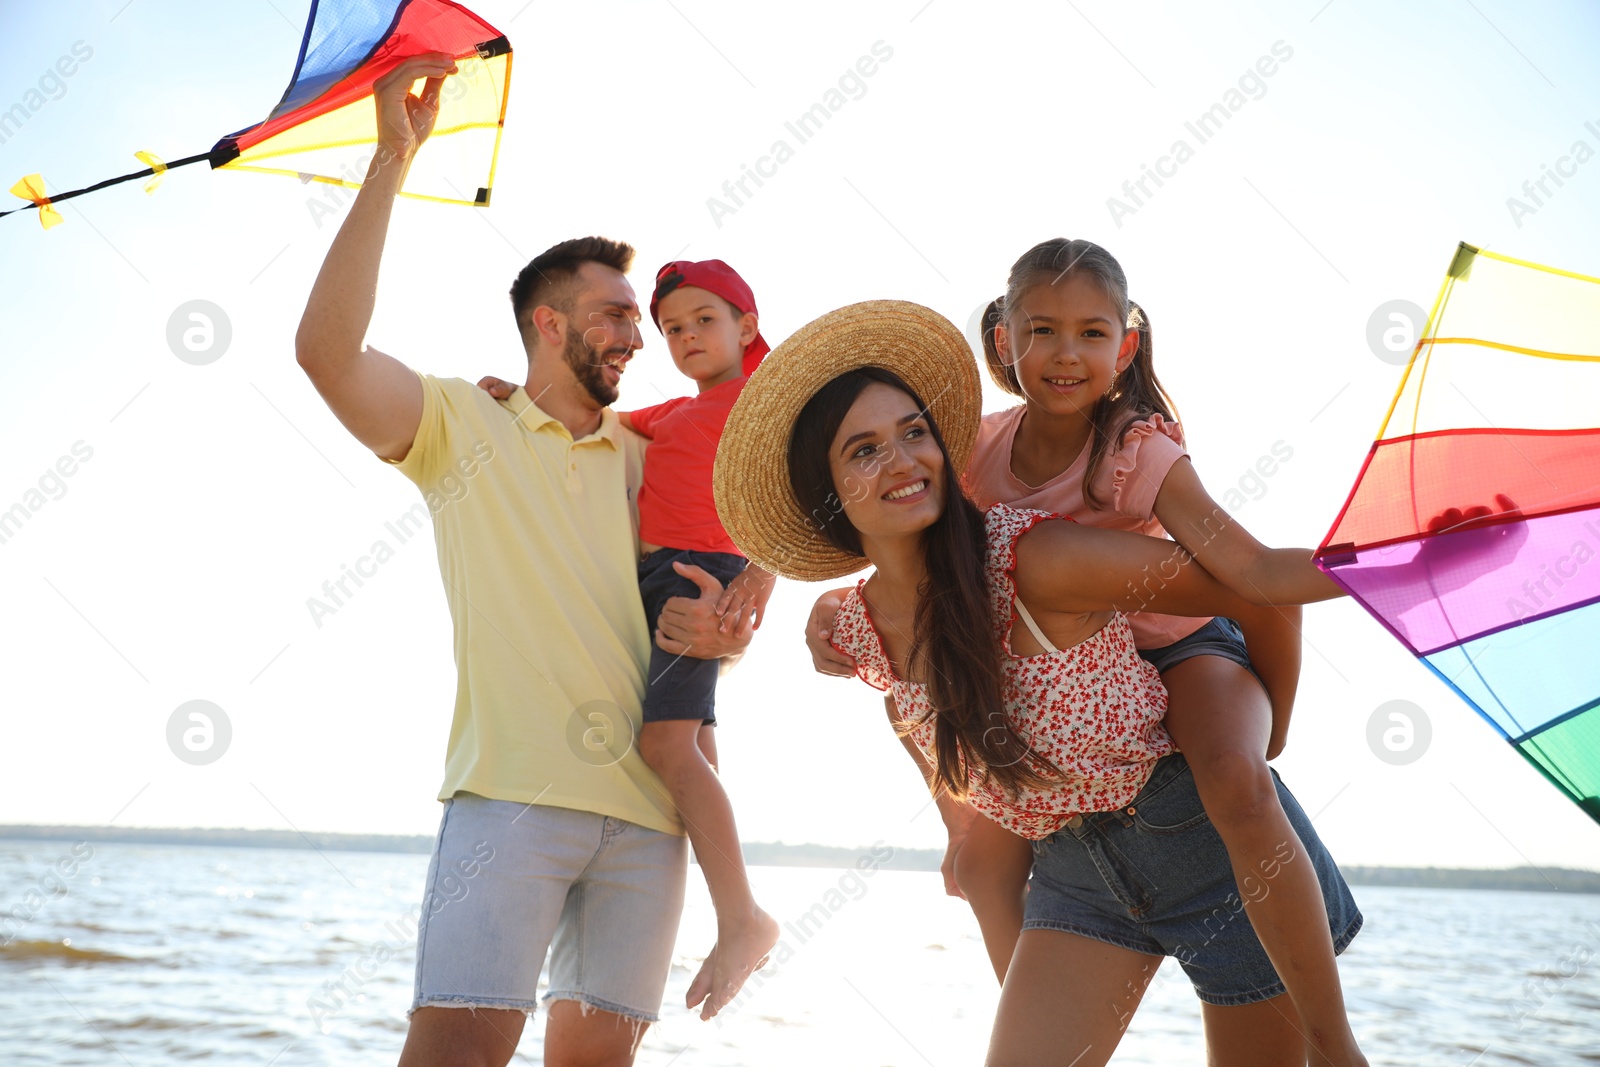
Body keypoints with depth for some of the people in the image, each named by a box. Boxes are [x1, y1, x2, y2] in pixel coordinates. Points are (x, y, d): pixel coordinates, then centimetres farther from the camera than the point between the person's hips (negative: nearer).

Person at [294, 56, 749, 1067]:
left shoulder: (644, 460, 20)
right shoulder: (461, 422, 8)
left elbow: (713, 587, 23)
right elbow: (326, 349, -9)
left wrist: (722, 630, -3)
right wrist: (392, 160, -11)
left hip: (648, 802, 4)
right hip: (512, 788, -4)